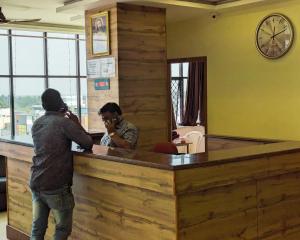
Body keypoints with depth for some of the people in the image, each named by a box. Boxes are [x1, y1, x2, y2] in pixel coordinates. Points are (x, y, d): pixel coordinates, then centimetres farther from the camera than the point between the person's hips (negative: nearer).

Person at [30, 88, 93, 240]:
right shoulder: (64, 122, -11)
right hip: (56, 186, -6)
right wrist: (73, 120, 2)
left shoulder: (36, 124, 9)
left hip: (35, 184, 6)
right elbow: (88, 143, -12)